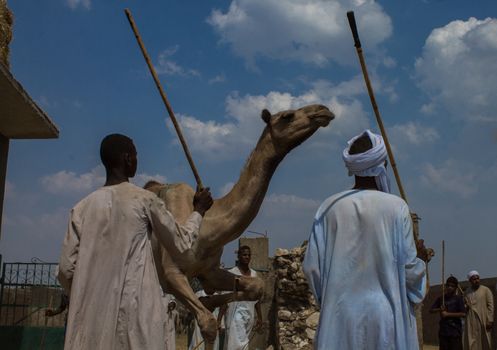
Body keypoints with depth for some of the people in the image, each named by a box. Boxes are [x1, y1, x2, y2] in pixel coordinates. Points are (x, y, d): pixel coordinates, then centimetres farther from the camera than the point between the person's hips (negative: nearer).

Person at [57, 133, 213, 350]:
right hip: (135, 309, -4)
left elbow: (67, 268, 6)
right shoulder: (145, 200, -1)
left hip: (90, 312, 4)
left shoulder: (83, 207, 8)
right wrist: (198, 211, 26)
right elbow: (182, 245, 11)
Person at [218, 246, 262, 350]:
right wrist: (219, 319, -14)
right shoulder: (231, 273, -7)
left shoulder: (254, 274, 12)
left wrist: (260, 317, 18)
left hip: (250, 315, 6)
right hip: (236, 314, -6)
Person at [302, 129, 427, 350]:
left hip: (339, 317, 2)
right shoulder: (396, 207, -5)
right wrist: (421, 264, 19)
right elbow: (409, 267, -3)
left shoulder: (329, 207, 1)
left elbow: (312, 266, 1)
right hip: (386, 317, -2)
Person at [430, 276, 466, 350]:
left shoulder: (458, 298, -2)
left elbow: (463, 314, -11)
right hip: (443, 330, 4)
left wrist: (448, 314, -13)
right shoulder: (441, 298, 10)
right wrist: (439, 309, -8)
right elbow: (431, 310, 12)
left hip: (455, 331, -4)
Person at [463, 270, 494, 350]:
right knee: (471, 343, -2)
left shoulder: (486, 290, 0)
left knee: (484, 342, 1)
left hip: (483, 320, -3)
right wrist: (465, 307, -4)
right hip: (471, 321, 3)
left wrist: (490, 320, -12)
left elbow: (490, 306, -4)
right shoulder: (466, 292, 12)